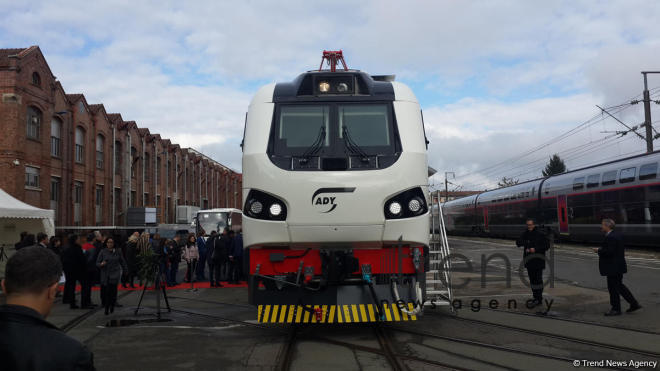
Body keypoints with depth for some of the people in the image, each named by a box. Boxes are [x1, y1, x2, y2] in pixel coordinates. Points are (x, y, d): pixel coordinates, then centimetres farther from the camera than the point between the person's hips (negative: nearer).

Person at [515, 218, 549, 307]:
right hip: (529, 260, 5)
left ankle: (539, 299, -7)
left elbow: (546, 246, -4)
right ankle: (536, 298, 19)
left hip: (538, 260, -5)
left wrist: (536, 249, -14)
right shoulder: (525, 234, 9)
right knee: (532, 280, 10)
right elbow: (518, 242, 1)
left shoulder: (540, 234, -4)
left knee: (538, 279, -9)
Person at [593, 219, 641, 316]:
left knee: (613, 288, 0)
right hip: (619, 266, 11)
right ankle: (634, 304, 21)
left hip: (613, 267, -11)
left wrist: (598, 250, -13)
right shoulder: (618, 235, 12)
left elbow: (609, 252, -27)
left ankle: (616, 309, 8)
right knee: (620, 286, 19)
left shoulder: (610, 237, -21)